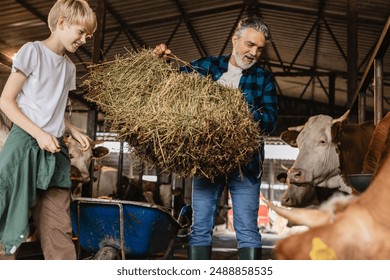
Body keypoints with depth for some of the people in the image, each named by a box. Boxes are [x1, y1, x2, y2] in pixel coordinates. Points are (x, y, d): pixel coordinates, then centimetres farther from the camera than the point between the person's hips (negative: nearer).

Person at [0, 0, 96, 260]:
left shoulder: (69, 66, 15)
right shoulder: (32, 51, -4)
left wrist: (74, 131, 4)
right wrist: (39, 134, -16)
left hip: (55, 150, 6)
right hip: (26, 143, -6)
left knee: (59, 227, 2)